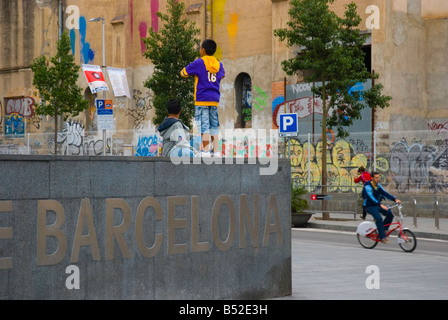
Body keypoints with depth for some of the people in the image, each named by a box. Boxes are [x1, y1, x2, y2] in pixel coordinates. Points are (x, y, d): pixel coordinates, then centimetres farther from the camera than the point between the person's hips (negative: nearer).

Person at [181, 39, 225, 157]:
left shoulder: (199, 63, -6)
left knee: (204, 126, -7)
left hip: (201, 100, -5)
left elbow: (183, 73, 3)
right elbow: (222, 75, 32)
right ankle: (216, 151, 7)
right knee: (214, 126, 9)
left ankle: (206, 151, -12)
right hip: (214, 99, 5)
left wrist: (194, 72, 21)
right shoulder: (219, 64, 11)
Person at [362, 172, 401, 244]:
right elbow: (371, 197, -30)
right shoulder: (368, 186, -18)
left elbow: (384, 193, 1)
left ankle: (383, 230, 3)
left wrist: (395, 199, -14)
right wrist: (380, 205, -42)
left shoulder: (378, 185, 6)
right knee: (379, 218, -29)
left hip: (377, 205, 7)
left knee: (390, 214, -12)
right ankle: (382, 237, -23)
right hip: (370, 206, -7)